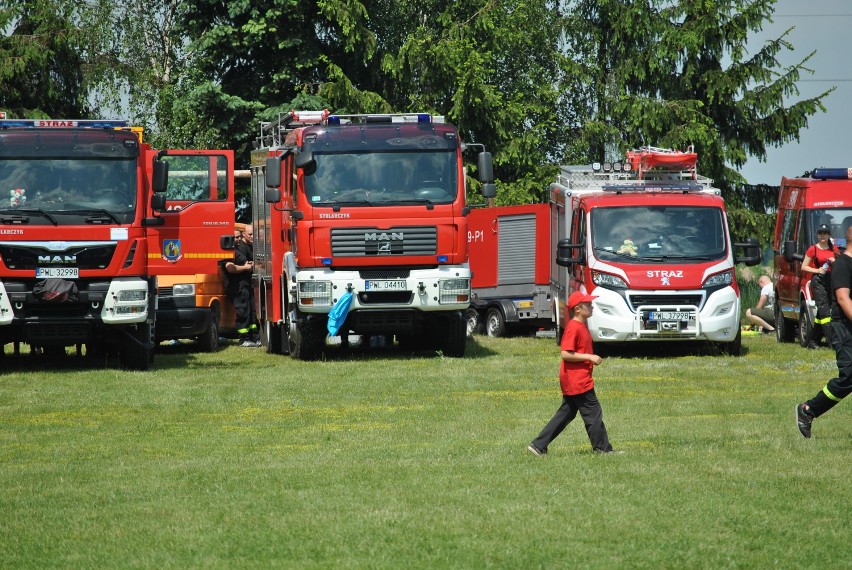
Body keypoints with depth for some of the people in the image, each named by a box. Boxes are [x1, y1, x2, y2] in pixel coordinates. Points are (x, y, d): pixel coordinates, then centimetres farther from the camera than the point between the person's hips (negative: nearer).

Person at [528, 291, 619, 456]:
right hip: (578, 381, -10)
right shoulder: (574, 328, -17)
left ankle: (538, 446, 11)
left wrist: (591, 359, 14)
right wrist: (589, 357, -20)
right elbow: (566, 354, -23)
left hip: (571, 383, 10)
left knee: (566, 414, 11)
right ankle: (603, 448, 7)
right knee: (593, 414, -2)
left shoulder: (581, 326, 15)